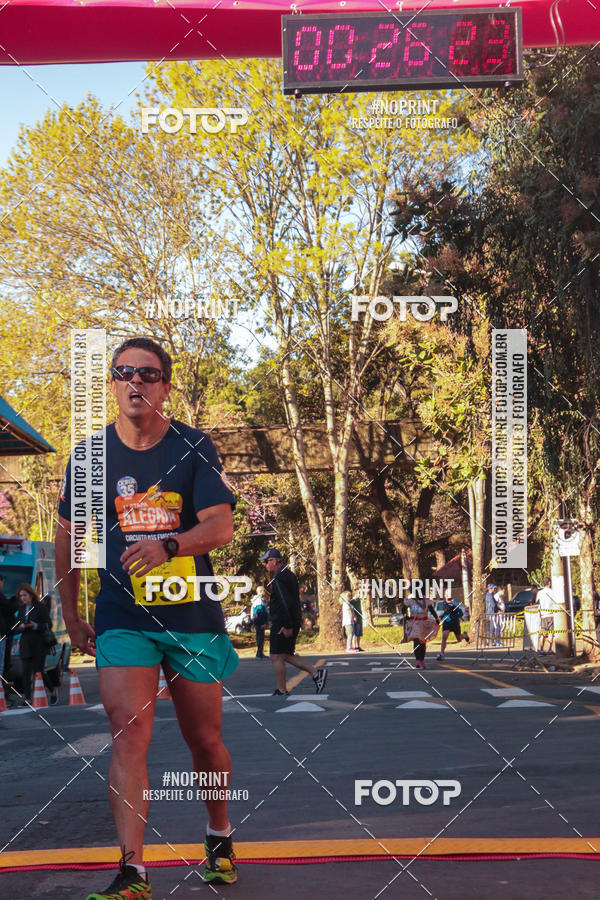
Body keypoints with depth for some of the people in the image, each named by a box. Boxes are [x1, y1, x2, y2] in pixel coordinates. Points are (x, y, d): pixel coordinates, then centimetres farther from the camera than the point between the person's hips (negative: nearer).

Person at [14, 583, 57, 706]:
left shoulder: (41, 607, -1)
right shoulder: (21, 609, 13)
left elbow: (48, 625, -4)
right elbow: (16, 628, 14)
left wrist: (35, 626, -19)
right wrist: (21, 627, -9)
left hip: (39, 644, -4)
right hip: (25, 644, 4)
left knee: (39, 671, -5)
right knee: (26, 672, -2)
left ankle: (53, 691, 17)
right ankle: (27, 698, 0)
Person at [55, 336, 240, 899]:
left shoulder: (193, 447, -2)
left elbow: (222, 525, -12)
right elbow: (69, 535, 14)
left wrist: (168, 544, -30)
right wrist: (70, 614, 14)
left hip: (193, 615, 0)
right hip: (122, 619, 1)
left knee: (204, 740, 9)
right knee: (129, 733, -14)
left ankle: (219, 838, 34)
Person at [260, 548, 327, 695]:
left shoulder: (279, 577, -15)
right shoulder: (289, 575, 18)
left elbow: (286, 603, -23)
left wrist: (287, 626, -23)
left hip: (281, 624, -10)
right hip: (293, 622, 10)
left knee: (276, 657, -3)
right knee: (287, 655, 15)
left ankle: (282, 691, 0)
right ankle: (316, 673, 8)